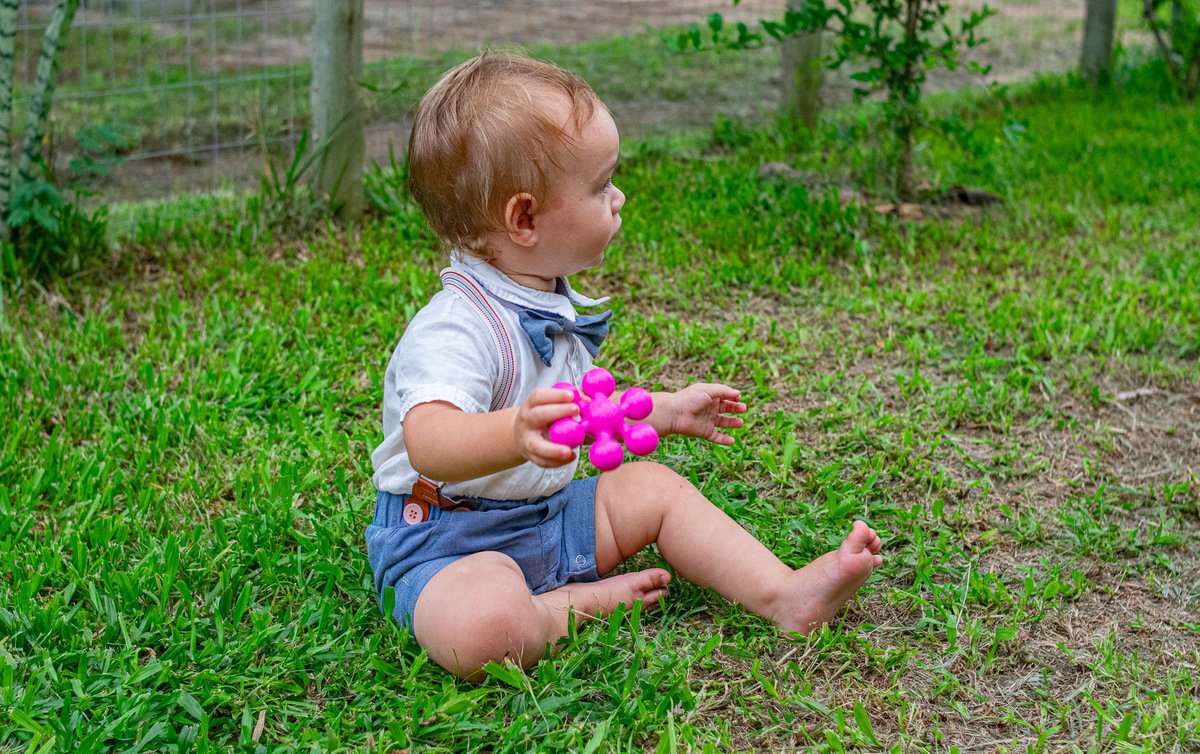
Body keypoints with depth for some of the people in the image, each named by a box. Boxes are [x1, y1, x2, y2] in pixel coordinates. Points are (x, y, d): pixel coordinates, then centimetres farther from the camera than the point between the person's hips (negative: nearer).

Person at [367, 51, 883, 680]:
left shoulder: (552, 304, 7)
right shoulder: (455, 329, -27)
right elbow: (429, 443, -44)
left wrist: (665, 411, 24)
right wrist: (515, 434, -63)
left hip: (550, 514, 9)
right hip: (450, 542, -9)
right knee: (481, 627, -38)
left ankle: (786, 594, -1)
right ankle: (581, 604, -11)